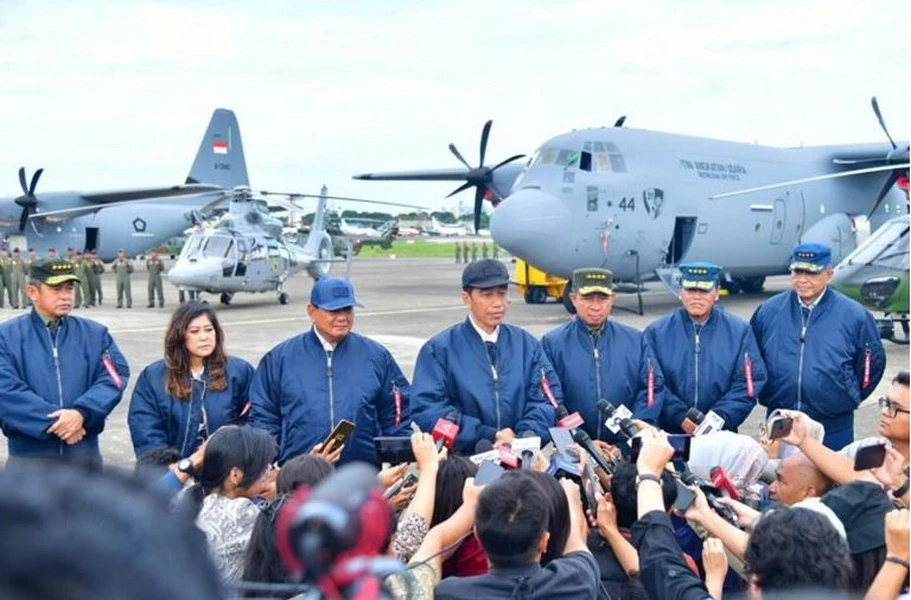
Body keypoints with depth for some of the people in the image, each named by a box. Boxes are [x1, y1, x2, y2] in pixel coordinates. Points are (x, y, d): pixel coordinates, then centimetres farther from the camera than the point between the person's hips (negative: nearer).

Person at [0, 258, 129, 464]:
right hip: (29, 455, -2)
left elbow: (115, 376, -4)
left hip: (84, 454, 3)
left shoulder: (95, 334, 8)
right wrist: (52, 421, -20)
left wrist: (82, 412, -21)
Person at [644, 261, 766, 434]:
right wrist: (680, 417, -16)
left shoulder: (739, 331, 5)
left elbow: (749, 383, -1)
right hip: (670, 434, -1)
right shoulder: (656, 332, 3)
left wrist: (719, 418, -13)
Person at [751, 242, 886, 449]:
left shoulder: (854, 315, -4)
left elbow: (873, 362, 5)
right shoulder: (768, 311, 1)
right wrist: (765, 395, 10)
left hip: (833, 427, -2)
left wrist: (849, 398, 7)